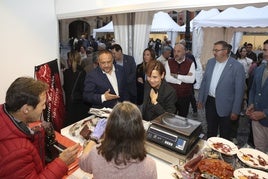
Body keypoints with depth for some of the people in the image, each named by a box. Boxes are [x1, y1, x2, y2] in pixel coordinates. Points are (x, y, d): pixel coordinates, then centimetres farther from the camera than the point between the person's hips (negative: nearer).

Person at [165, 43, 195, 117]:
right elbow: (167, 78, -15)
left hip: (185, 96, 0)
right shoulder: (169, 62, -1)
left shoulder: (190, 63, -3)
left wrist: (176, 76, -15)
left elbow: (192, 79, -16)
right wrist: (184, 78, -15)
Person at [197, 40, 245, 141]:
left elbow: (239, 90, -12)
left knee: (225, 135, 15)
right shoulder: (210, 62, 2)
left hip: (224, 106, -4)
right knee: (210, 130, 20)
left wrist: (235, 111, -11)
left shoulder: (237, 66, -14)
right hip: (209, 102, 4)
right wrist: (200, 99, 8)